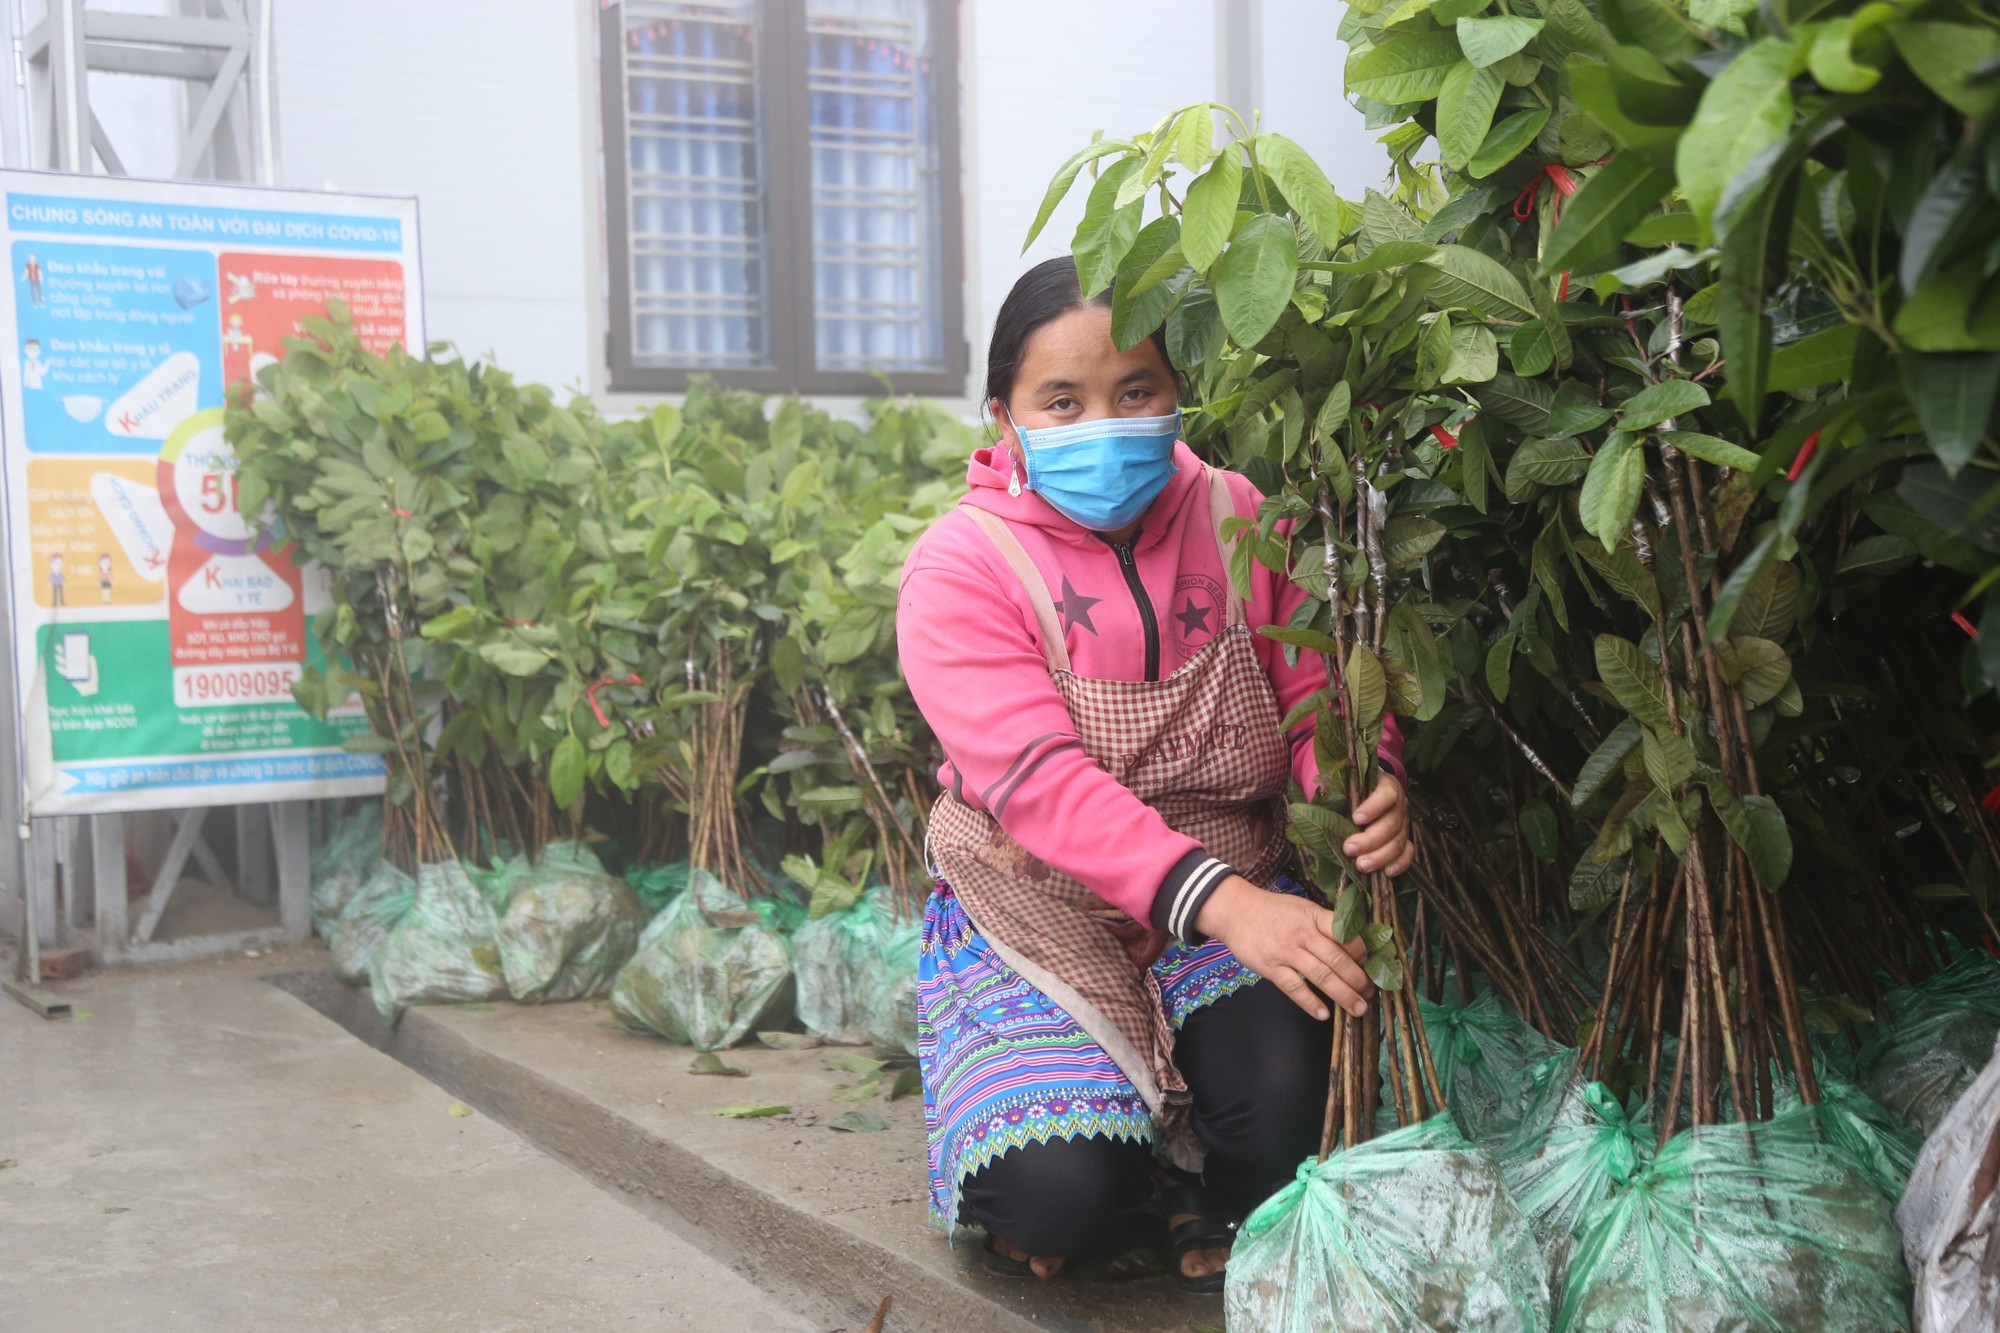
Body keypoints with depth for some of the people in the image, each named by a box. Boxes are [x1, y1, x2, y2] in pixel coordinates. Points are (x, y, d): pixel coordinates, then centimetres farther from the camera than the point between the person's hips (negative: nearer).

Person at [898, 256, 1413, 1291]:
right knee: (1064, 1195, -22)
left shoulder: (1238, 523, 1)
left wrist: (1365, 780, -28)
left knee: (1295, 1100, -26)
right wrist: (1215, 898, -40)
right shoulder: (960, 567, -13)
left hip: (1236, 894, 3)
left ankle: (1215, 1202, 11)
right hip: (1040, 912, -2)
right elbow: (1037, 777, -26)